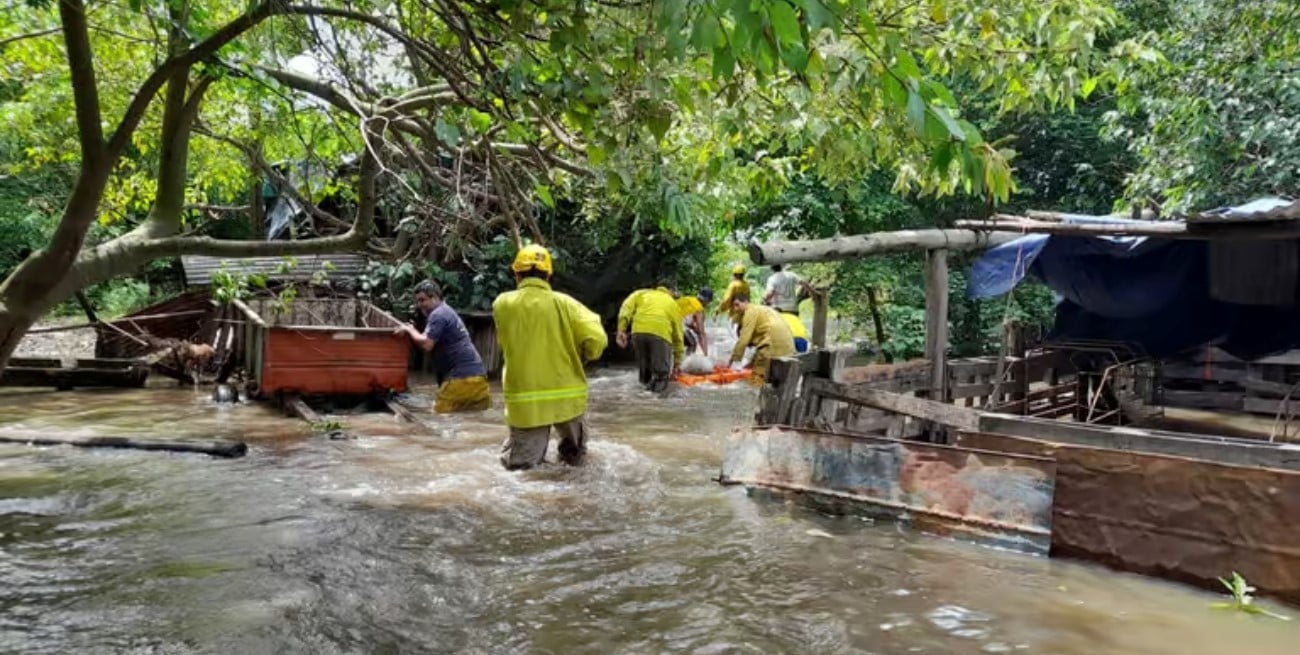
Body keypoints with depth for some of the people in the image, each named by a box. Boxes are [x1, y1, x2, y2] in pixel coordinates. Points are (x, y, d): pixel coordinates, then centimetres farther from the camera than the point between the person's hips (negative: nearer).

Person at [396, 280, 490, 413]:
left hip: (462, 376, -10)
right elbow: (430, 342, 25)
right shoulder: (446, 311, 26)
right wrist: (412, 332, 11)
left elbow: (427, 345, -15)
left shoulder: (438, 314, -6)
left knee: (439, 413, -8)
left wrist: (410, 330, 0)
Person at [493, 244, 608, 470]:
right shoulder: (564, 303, -6)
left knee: (518, 462, 10)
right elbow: (597, 340, -13)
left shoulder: (502, 304, -3)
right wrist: (582, 356, 7)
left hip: (524, 402, -1)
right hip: (567, 396, 1)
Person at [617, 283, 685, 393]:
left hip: (638, 331, 1)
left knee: (643, 367, 21)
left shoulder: (642, 293, 32)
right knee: (661, 370, 6)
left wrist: (621, 330, 5)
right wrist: (677, 362, 39)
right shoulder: (673, 304, 32)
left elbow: (627, 307, 11)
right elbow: (678, 335, 33)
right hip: (661, 334, -1)